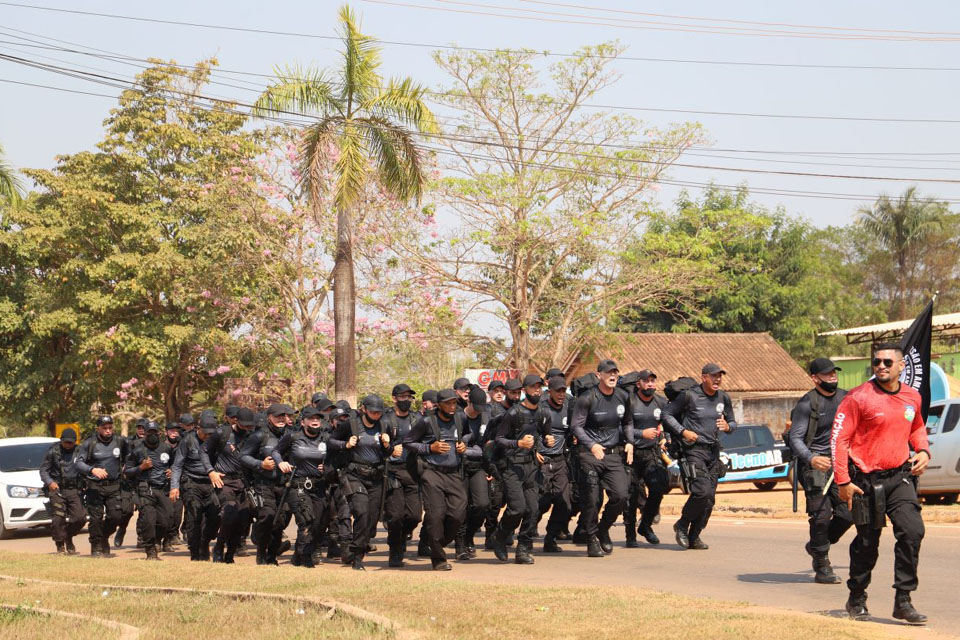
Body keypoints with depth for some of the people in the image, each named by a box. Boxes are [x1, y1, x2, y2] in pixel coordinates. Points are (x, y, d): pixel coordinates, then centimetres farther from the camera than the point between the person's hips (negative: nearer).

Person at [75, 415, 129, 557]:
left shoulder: (120, 441, 3)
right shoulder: (89, 443, -5)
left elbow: (127, 458, 23)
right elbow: (79, 463, -9)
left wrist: (124, 469, 13)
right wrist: (92, 470, -24)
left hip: (114, 486, 2)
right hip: (95, 486, -2)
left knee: (116, 516, -4)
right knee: (96, 518, -5)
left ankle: (105, 538, 23)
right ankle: (96, 547, 9)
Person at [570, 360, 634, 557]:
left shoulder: (623, 397, 9)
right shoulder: (587, 398, -8)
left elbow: (627, 422, 25)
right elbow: (576, 425, -10)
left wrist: (629, 442, 8)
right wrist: (591, 445, -24)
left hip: (613, 454, 4)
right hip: (589, 454, -4)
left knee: (620, 495, -9)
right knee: (591, 499, -5)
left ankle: (603, 530, 16)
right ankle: (592, 541, 9)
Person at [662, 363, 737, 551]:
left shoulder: (723, 398, 10)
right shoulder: (690, 396, -6)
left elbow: (732, 421, 21)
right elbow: (666, 414, 0)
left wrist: (727, 426, -3)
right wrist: (683, 431, -11)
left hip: (713, 452, 6)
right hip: (694, 449, -6)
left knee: (709, 498, 3)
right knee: (702, 491, -19)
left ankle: (694, 537, 12)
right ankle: (682, 525, 2)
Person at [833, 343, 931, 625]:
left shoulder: (912, 397, 7)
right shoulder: (859, 397, -10)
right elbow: (839, 437, -9)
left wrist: (923, 451, 6)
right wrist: (843, 481, -13)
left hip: (900, 476, 4)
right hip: (866, 479, -4)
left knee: (912, 531, -12)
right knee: (867, 542, 6)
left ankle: (903, 601, -4)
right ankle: (857, 599, 27)